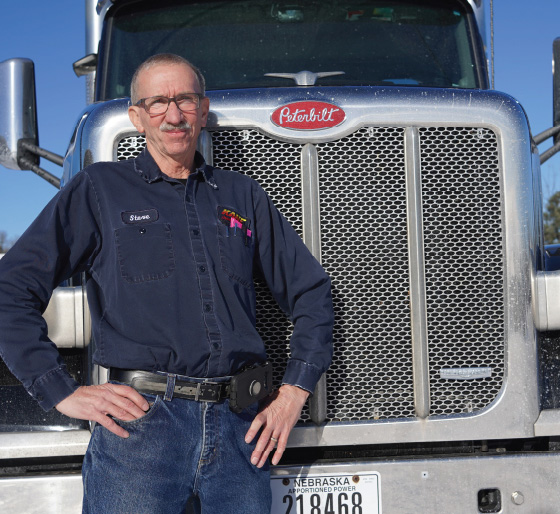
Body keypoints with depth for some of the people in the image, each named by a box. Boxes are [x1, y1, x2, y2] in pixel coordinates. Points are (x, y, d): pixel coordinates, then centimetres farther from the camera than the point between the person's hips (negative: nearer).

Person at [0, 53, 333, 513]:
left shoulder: (241, 195, 16)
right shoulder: (99, 190, 7)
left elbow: (310, 290, 21)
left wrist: (294, 391, 11)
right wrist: (63, 393, -5)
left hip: (241, 424, 3)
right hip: (140, 423, -3)